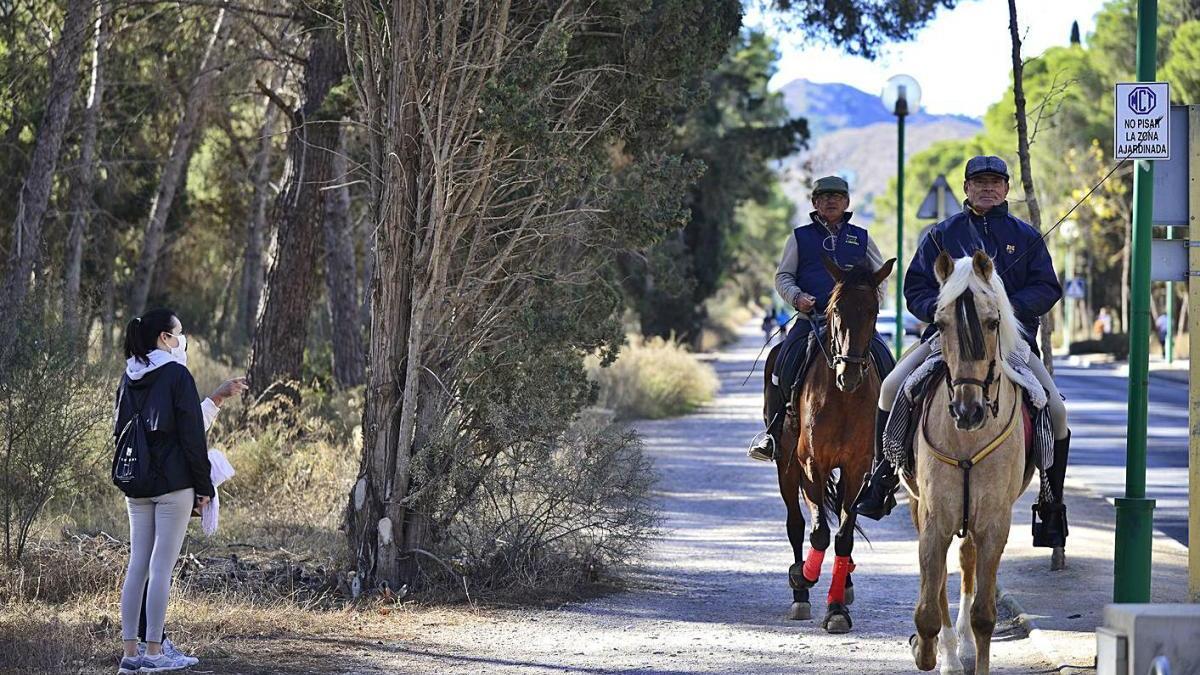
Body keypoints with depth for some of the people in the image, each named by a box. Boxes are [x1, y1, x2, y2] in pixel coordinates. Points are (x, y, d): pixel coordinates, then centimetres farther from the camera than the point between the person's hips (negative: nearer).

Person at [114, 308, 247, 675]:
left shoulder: (130, 379, 10)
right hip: (173, 482, -7)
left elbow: (122, 431, 15)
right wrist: (204, 486, -5)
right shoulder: (176, 374, -10)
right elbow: (191, 434, -11)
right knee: (162, 566, -4)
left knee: (138, 564, 8)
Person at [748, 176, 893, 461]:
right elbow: (783, 276, 13)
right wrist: (796, 296, -8)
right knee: (784, 364, -22)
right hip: (811, 318, -1)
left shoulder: (862, 238, 16)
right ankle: (773, 432, -9)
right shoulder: (800, 237, 13)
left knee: (884, 364, -19)